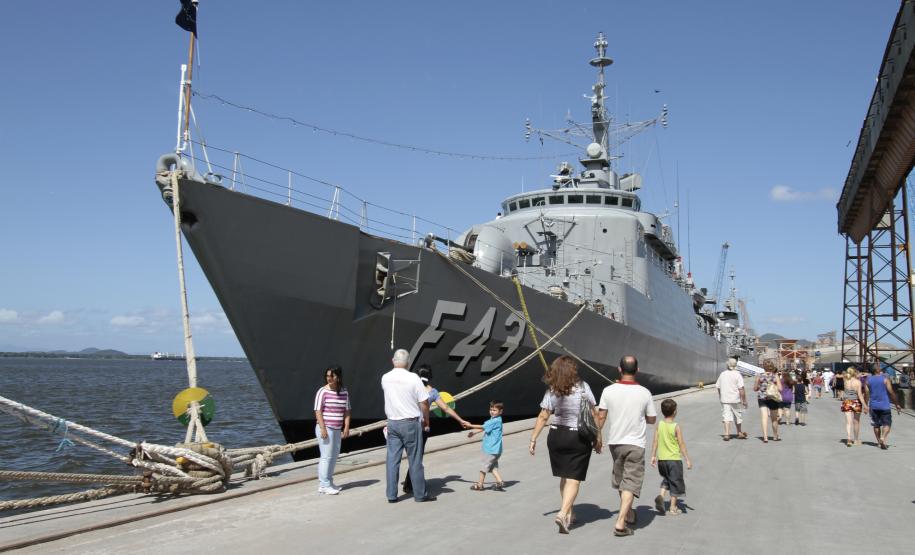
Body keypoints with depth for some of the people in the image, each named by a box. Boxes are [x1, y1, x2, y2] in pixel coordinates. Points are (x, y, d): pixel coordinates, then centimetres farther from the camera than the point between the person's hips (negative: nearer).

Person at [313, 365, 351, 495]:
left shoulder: (344, 392, 8)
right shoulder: (323, 391, -9)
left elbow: (346, 411, 11)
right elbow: (318, 411, -12)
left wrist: (346, 427, 2)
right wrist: (323, 428, -19)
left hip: (337, 429, 7)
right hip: (325, 428, -7)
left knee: (334, 455, 14)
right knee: (327, 456, -6)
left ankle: (328, 482, 26)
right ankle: (324, 485, 1)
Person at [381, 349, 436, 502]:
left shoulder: (385, 378, 1)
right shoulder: (413, 378, -12)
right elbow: (424, 403, -9)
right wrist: (426, 421, 4)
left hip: (392, 423, 4)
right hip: (411, 423, -4)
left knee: (392, 459, 7)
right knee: (415, 460, 4)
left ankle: (391, 495, 9)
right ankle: (420, 494, 12)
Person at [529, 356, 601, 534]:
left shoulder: (551, 391, -4)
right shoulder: (583, 387, -7)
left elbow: (543, 417, -6)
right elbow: (593, 415, -3)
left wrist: (533, 440, 0)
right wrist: (598, 438, 6)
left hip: (556, 437, 3)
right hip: (579, 439, -3)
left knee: (564, 477, 17)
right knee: (574, 479, 0)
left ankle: (568, 514, 27)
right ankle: (563, 513, -16)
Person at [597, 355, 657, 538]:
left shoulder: (609, 391, -8)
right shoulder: (644, 393, -10)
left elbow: (601, 417, -5)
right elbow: (652, 419, 1)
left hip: (615, 442, 3)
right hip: (635, 444, -3)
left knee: (620, 479, 21)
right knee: (630, 483, -1)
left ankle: (628, 514, 37)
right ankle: (620, 523, -11)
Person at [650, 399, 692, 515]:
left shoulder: (659, 425, -1)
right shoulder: (676, 427, -12)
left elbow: (655, 441, 0)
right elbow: (681, 444, -11)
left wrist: (653, 456, 8)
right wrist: (687, 459, -4)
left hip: (661, 459, 4)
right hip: (674, 459, -4)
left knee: (666, 480, 23)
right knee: (675, 482, 9)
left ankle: (661, 495, -1)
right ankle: (673, 507, 13)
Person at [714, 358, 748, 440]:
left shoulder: (722, 374, 5)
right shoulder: (737, 374, -10)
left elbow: (717, 387, 11)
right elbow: (741, 389, -15)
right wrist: (744, 400, -9)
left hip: (724, 400, 3)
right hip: (735, 399, -3)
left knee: (726, 416, 0)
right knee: (738, 416, 14)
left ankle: (726, 434, -12)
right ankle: (739, 433, 29)